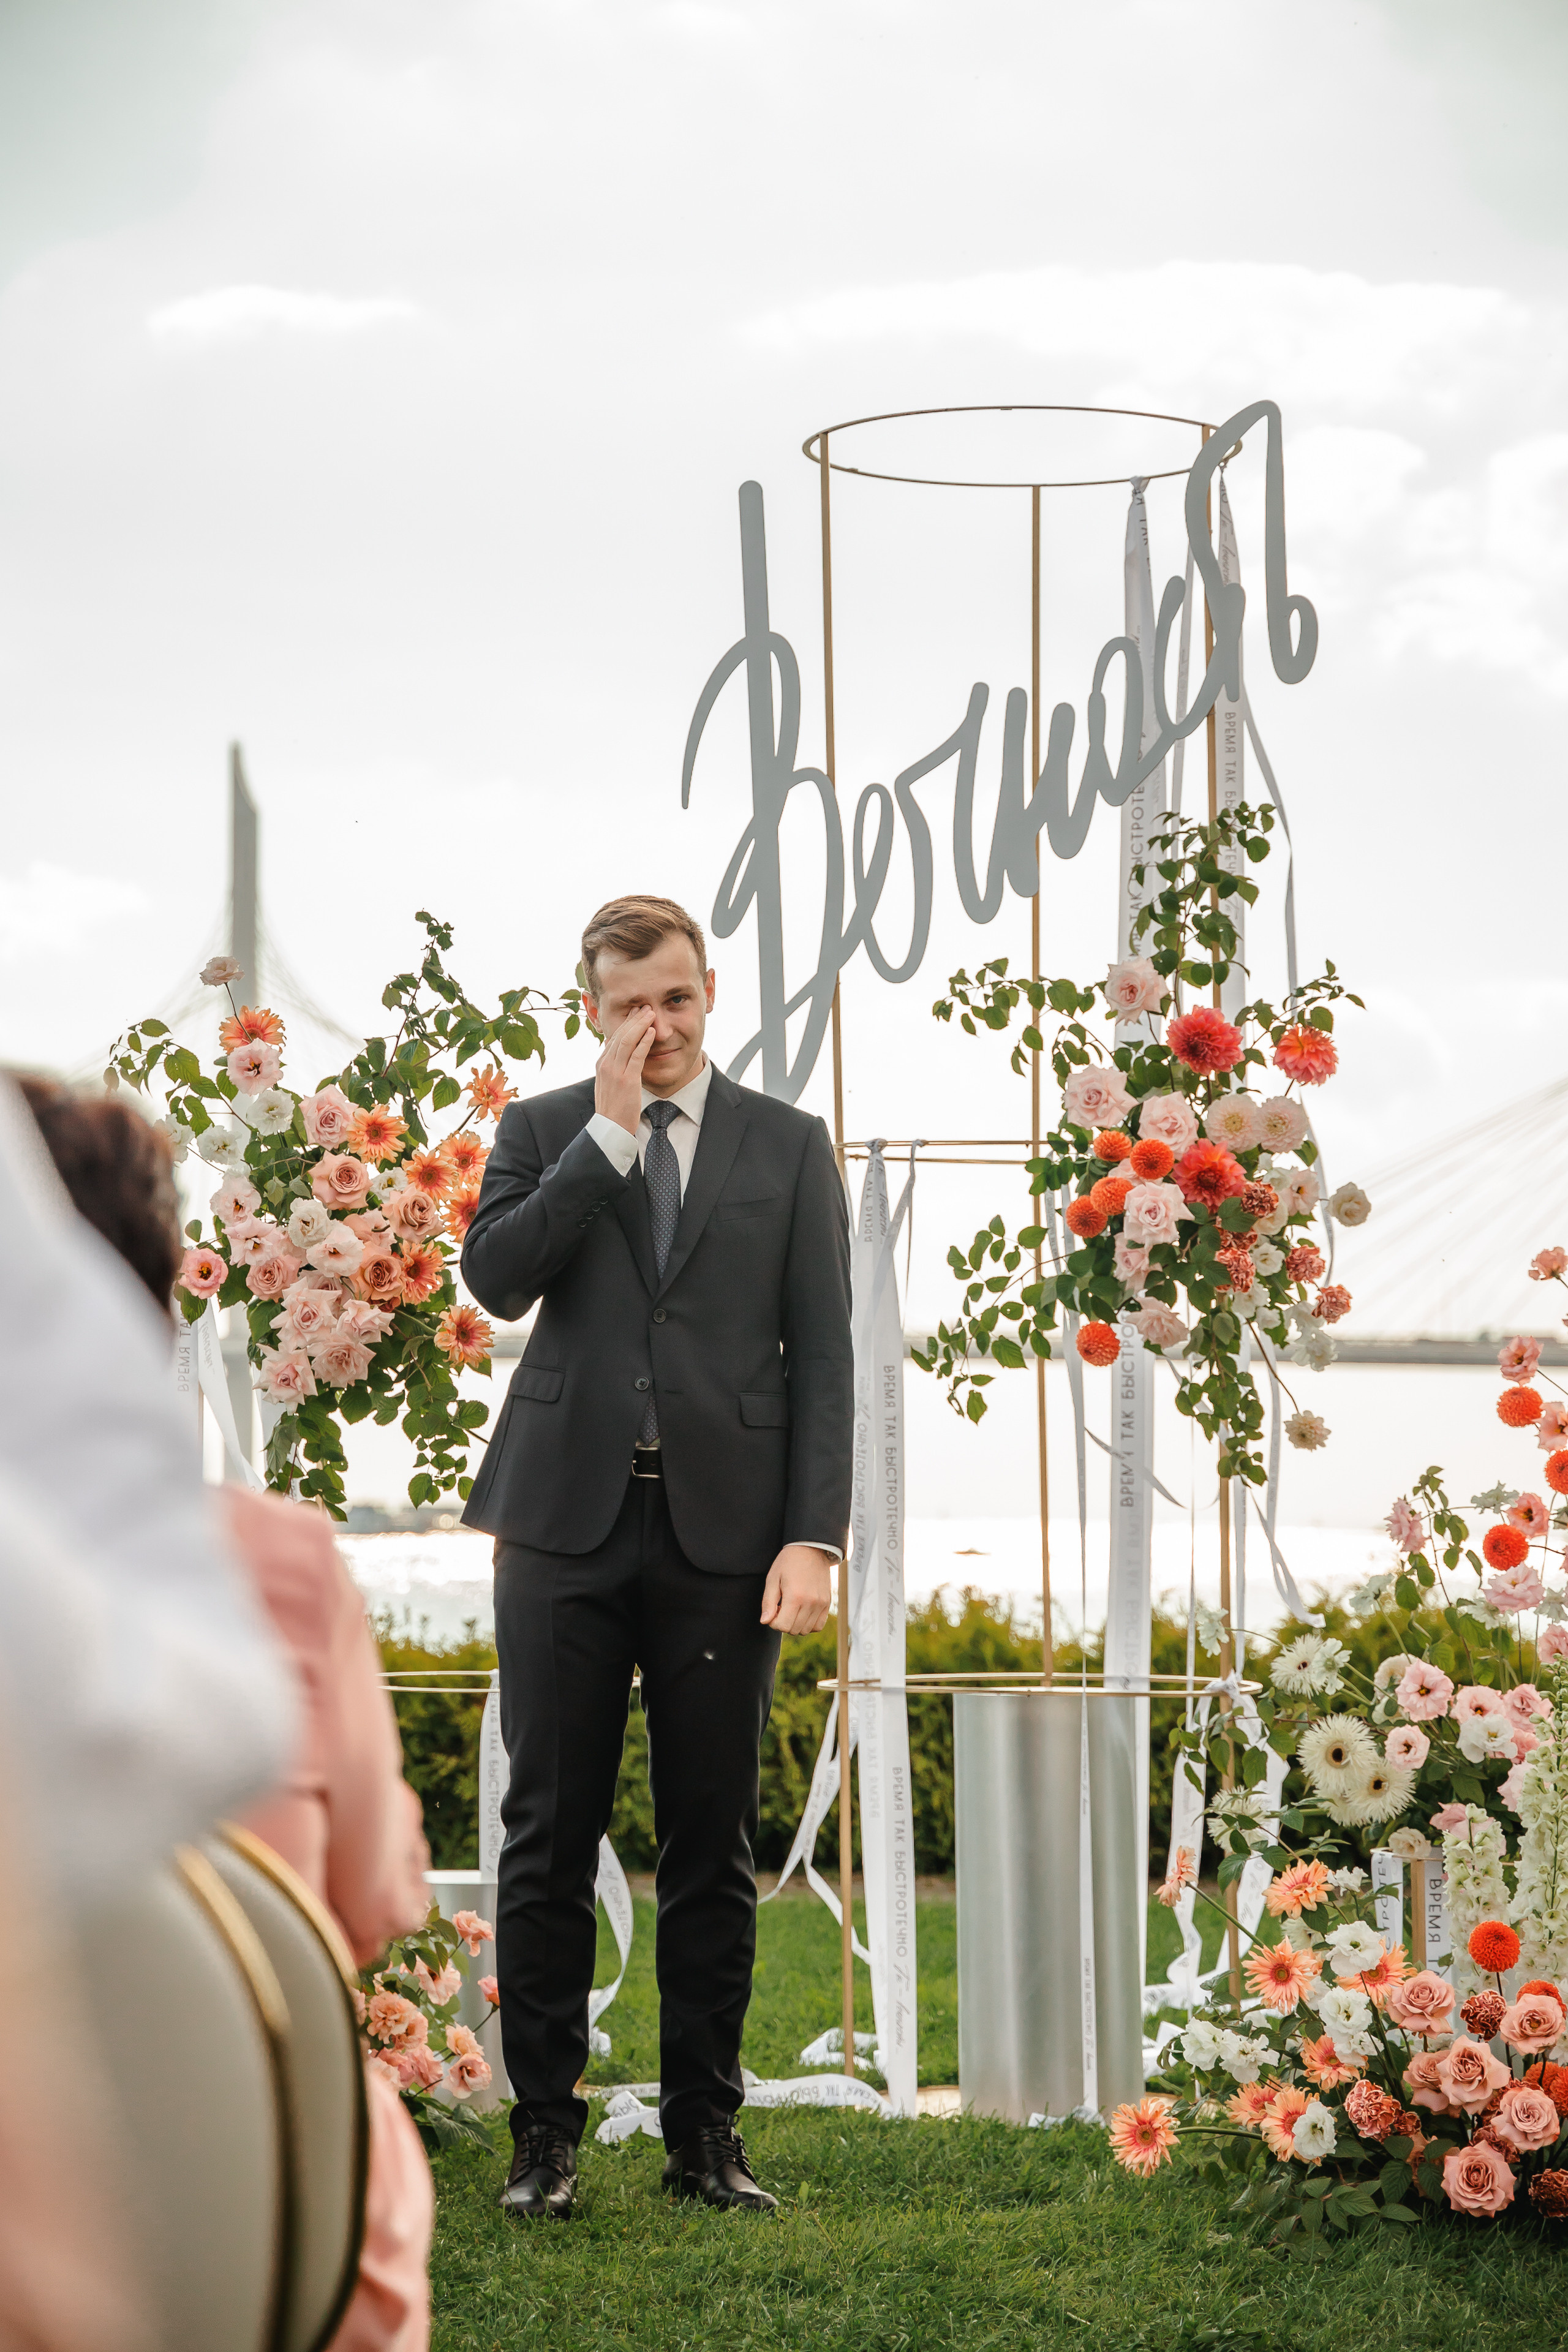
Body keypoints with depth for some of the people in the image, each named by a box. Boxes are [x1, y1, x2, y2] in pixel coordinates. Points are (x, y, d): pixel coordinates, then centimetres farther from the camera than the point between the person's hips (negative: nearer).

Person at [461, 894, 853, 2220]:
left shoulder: (788, 1147, 10)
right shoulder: (546, 1132, 11)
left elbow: (823, 1353, 5)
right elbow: (496, 1275, -8)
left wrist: (816, 1535, -5)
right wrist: (611, 1130, -8)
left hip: (722, 1529, 0)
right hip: (569, 1521, 0)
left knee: (713, 1847, 4)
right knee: (550, 1838, 1)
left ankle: (705, 2135, 11)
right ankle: (547, 2134, 8)